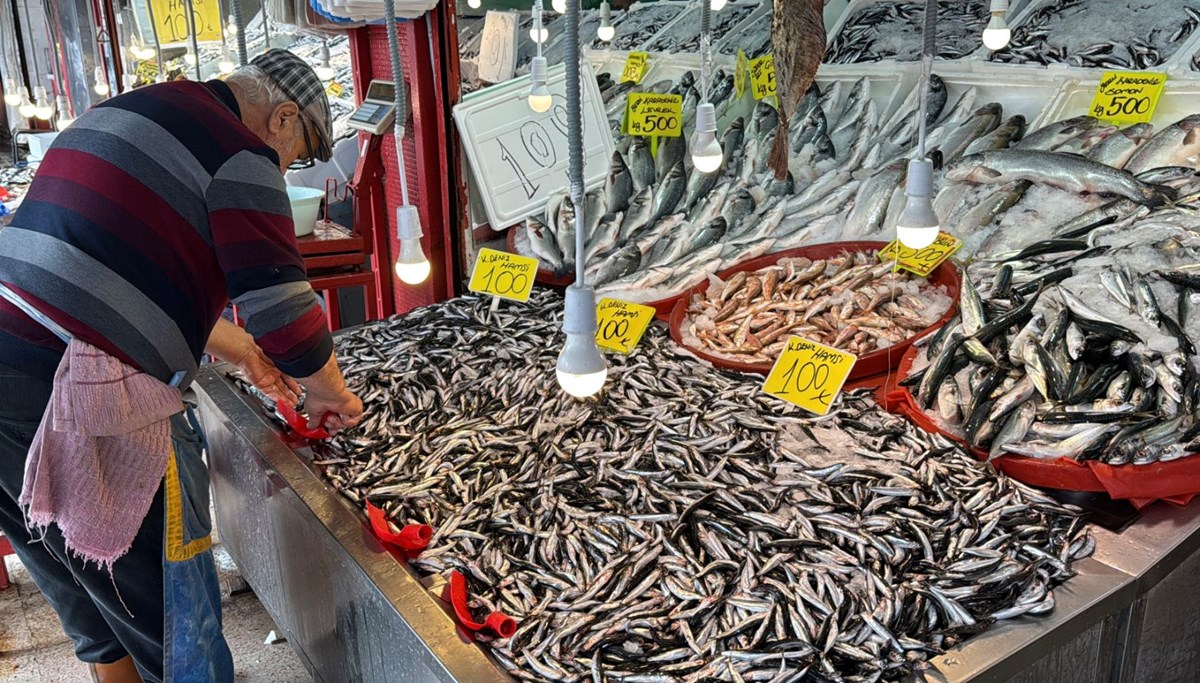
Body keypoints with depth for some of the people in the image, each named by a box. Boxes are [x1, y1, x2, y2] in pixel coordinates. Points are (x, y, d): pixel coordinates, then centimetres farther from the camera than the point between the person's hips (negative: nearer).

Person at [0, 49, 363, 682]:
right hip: (78, 407, -9)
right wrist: (330, 394, 6)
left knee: (96, 612, 25)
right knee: (173, 614, 7)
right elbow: (285, 313, -13)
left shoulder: (125, 110, 21)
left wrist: (242, 350, 31)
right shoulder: (241, 153, -9)